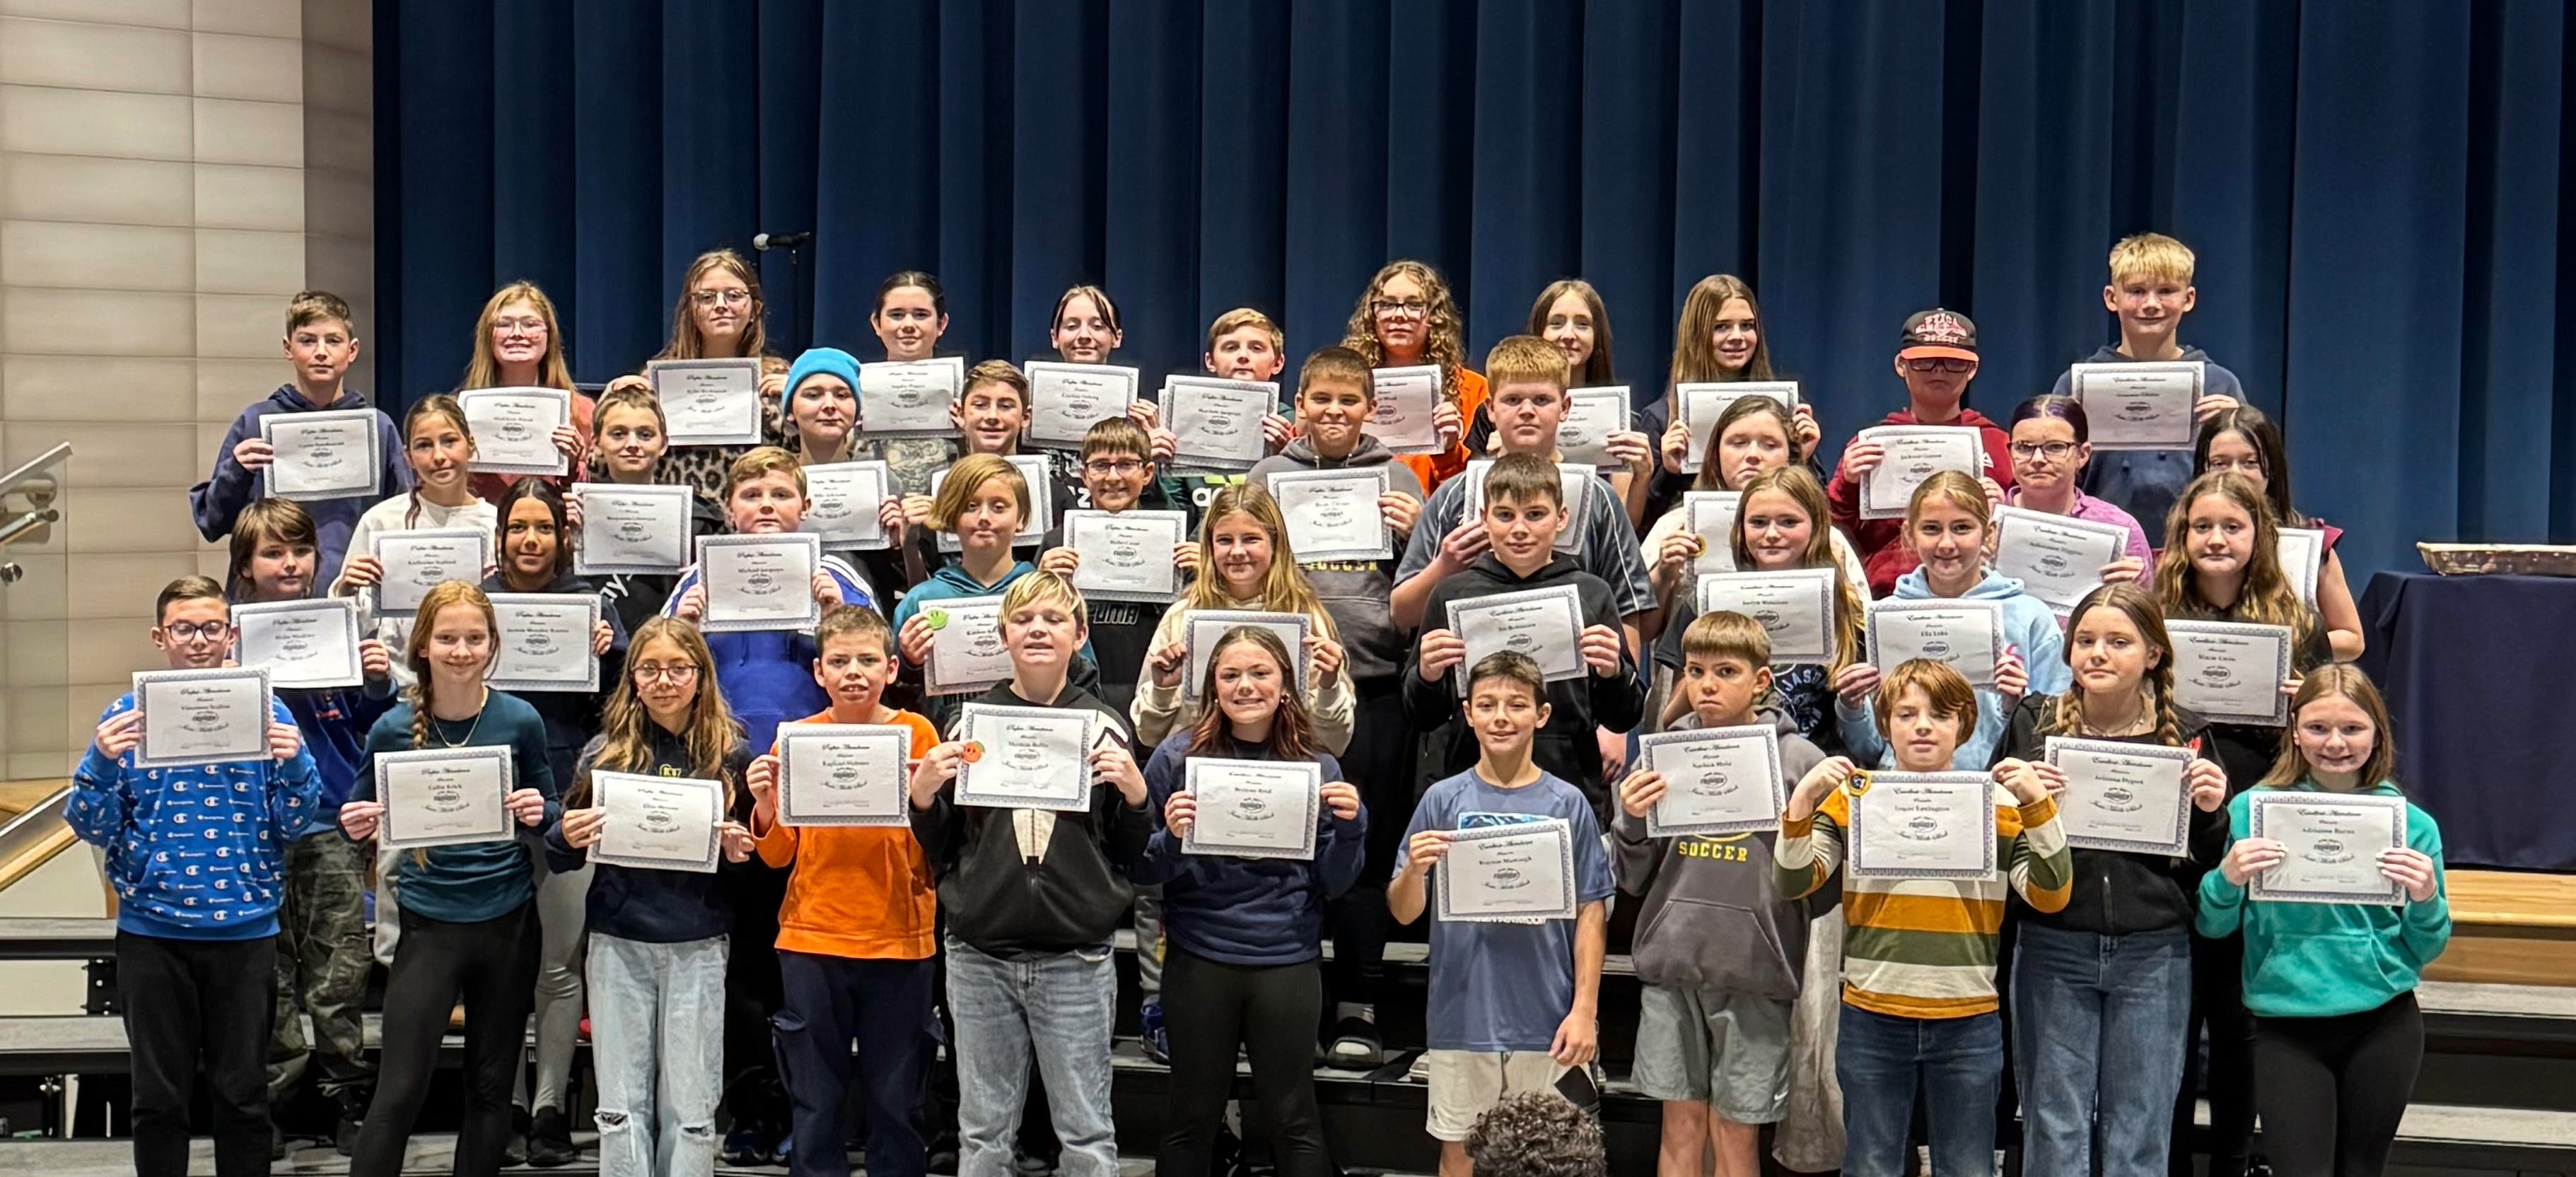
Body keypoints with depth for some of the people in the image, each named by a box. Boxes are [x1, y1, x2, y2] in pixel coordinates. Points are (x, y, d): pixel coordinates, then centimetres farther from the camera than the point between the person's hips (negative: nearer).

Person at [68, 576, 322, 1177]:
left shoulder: (266, 712, 1)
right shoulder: (129, 715, 1)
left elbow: (291, 825, 1)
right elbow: (93, 827, 0)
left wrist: (293, 764, -18)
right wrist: (105, 762, -18)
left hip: (245, 930, 0)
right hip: (152, 931, 0)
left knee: (243, 1095, 7)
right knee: (159, 1097, 9)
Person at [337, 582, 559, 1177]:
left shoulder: (520, 721, -5)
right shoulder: (394, 728, -7)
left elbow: (551, 817, 4)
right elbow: (361, 818, 4)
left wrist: (538, 815, -18)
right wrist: (355, 827, -18)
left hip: (508, 923, 2)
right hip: (430, 923, -1)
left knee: (491, 1088, 13)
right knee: (398, 1091, -4)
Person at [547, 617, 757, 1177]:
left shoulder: (731, 756, 2)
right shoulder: (604, 752, 3)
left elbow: (757, 847, 12)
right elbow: (562, 858, 7)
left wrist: (742, 851, -10)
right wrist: (567, 838, -15)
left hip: (698, 949, -1)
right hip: (617, 946, 1)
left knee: (690, 1106, 4)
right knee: (621, 1105, 5)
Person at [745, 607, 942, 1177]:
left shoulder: (916, 733, -2)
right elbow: (779, 855, 4)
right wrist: (765, 806, -14)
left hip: (899, 941, -1)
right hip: (812, 939, 1)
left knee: (895, 1102, 6)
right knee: (815, 1105, 6)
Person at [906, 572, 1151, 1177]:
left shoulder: (1104, 726, 3)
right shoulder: (970, 723, 6)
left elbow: (1132, 856, 6)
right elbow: (938, 852, 10)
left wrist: (1135, 794, -12)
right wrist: (923, 795, -8)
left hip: (1077, 961, -1)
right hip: (981, 958, 1)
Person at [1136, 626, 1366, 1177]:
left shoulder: (1316, 767, 0)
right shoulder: (1178, 755, -4)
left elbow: (1334, 883, 4)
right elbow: (1143, 871, 0)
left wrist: (1348, 827, -13)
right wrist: (1171, 838, -20)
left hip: (1289, 961, 1)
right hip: (1199, 960, 0)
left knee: (1294, 1119, 10)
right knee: (1192, 1116, 12)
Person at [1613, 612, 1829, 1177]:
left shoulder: (1799, 761, -3)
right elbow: (1633, 879, 9)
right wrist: (1632, 822, -9)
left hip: (1755, 968, -2)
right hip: (1672, 962, 3)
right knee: (1681, 1127, 11)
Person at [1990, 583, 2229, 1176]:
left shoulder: (2185, 737, 3)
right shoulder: (2032, 724, 1)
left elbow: (2210, 871, 8)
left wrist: (2212, 812, -11)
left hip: (2153, 954, 1)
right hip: (2052, 949, 0)